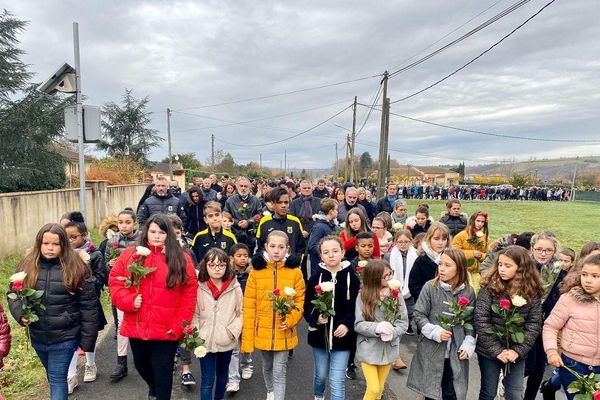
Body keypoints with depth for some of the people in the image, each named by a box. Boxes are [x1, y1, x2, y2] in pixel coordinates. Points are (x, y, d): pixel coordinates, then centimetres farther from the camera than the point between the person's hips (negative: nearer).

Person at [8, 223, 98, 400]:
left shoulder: (77, 268, -12)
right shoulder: (27, 266, -2)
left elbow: (88, 306, -11)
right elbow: (12, 293, 7)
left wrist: (87, 340, -11)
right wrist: (20, 313, -14)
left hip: (65, 337, -4)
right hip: (38, 336, 5)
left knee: (57, 379, 1)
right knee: (53, 377, 23)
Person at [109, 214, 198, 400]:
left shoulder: (181, 259, -6)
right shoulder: (130, 254, 1)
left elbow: (189, 295, -6)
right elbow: (115, 281, 3)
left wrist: (178, 326, -11)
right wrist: (129, 300, -14)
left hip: (167, 330, -4)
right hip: (137, 327, 4)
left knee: (163, 371, 7)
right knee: (141, 366, 25)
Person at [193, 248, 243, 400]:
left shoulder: (235, 287, -8)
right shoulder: (199, 287, -9)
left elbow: (241, 313, -1)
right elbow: (195, 314, -1)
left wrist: (233, 330, -13)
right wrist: (195, 333, -13)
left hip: (226, 341, 2)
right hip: (205, 341, -2)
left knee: (222, 374, 23)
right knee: (207, 381, 4)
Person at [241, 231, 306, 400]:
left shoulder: (295, 271, -8)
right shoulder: (256, 270, -7)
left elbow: (301, 301, -2)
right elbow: (249, 306, -5)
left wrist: (291, 319, -19)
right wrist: (247, 337, -7)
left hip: (283, 332, -2)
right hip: (262, 331, 2)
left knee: (279, 371, 3)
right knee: (267, 366, 23)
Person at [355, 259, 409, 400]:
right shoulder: (363, 296, -13)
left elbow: (403, 322, -5)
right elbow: (357, 324, -13)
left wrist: (392, 333, -23)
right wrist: (377, 328, -28)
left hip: (389, 349, 3)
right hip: (368, 349, -3)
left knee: (380, 388, 19)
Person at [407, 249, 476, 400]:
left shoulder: (468, 292, -3)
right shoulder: (430, 287, -11)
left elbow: (470, 321, 6)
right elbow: (419, 315, -7)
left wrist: (468, 345, -2)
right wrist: (435, 332, -17)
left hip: (456, 353, 2)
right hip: (431, 351, -1)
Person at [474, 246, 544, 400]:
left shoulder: (532, 292, -4)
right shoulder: (489, 287, -11)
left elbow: (534, 324, -5)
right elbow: (481, 321, -14)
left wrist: (518, 350, -14)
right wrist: (497, 350, -16)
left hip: (517, 354, 2)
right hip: (489, 352, -1)